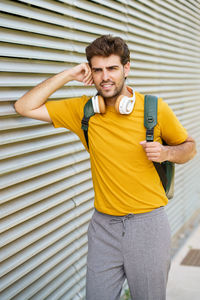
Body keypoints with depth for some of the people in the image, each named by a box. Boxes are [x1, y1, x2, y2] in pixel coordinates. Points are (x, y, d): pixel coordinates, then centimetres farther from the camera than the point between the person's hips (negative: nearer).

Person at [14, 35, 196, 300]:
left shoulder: (155, 109, -6)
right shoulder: (83, 110, -1)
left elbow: (189, 147, 8)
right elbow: (25, 107, -4)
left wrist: (166, 153, -14)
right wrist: (68, 75, -9)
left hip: (147, 221, -1)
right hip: (104, 223, 2)